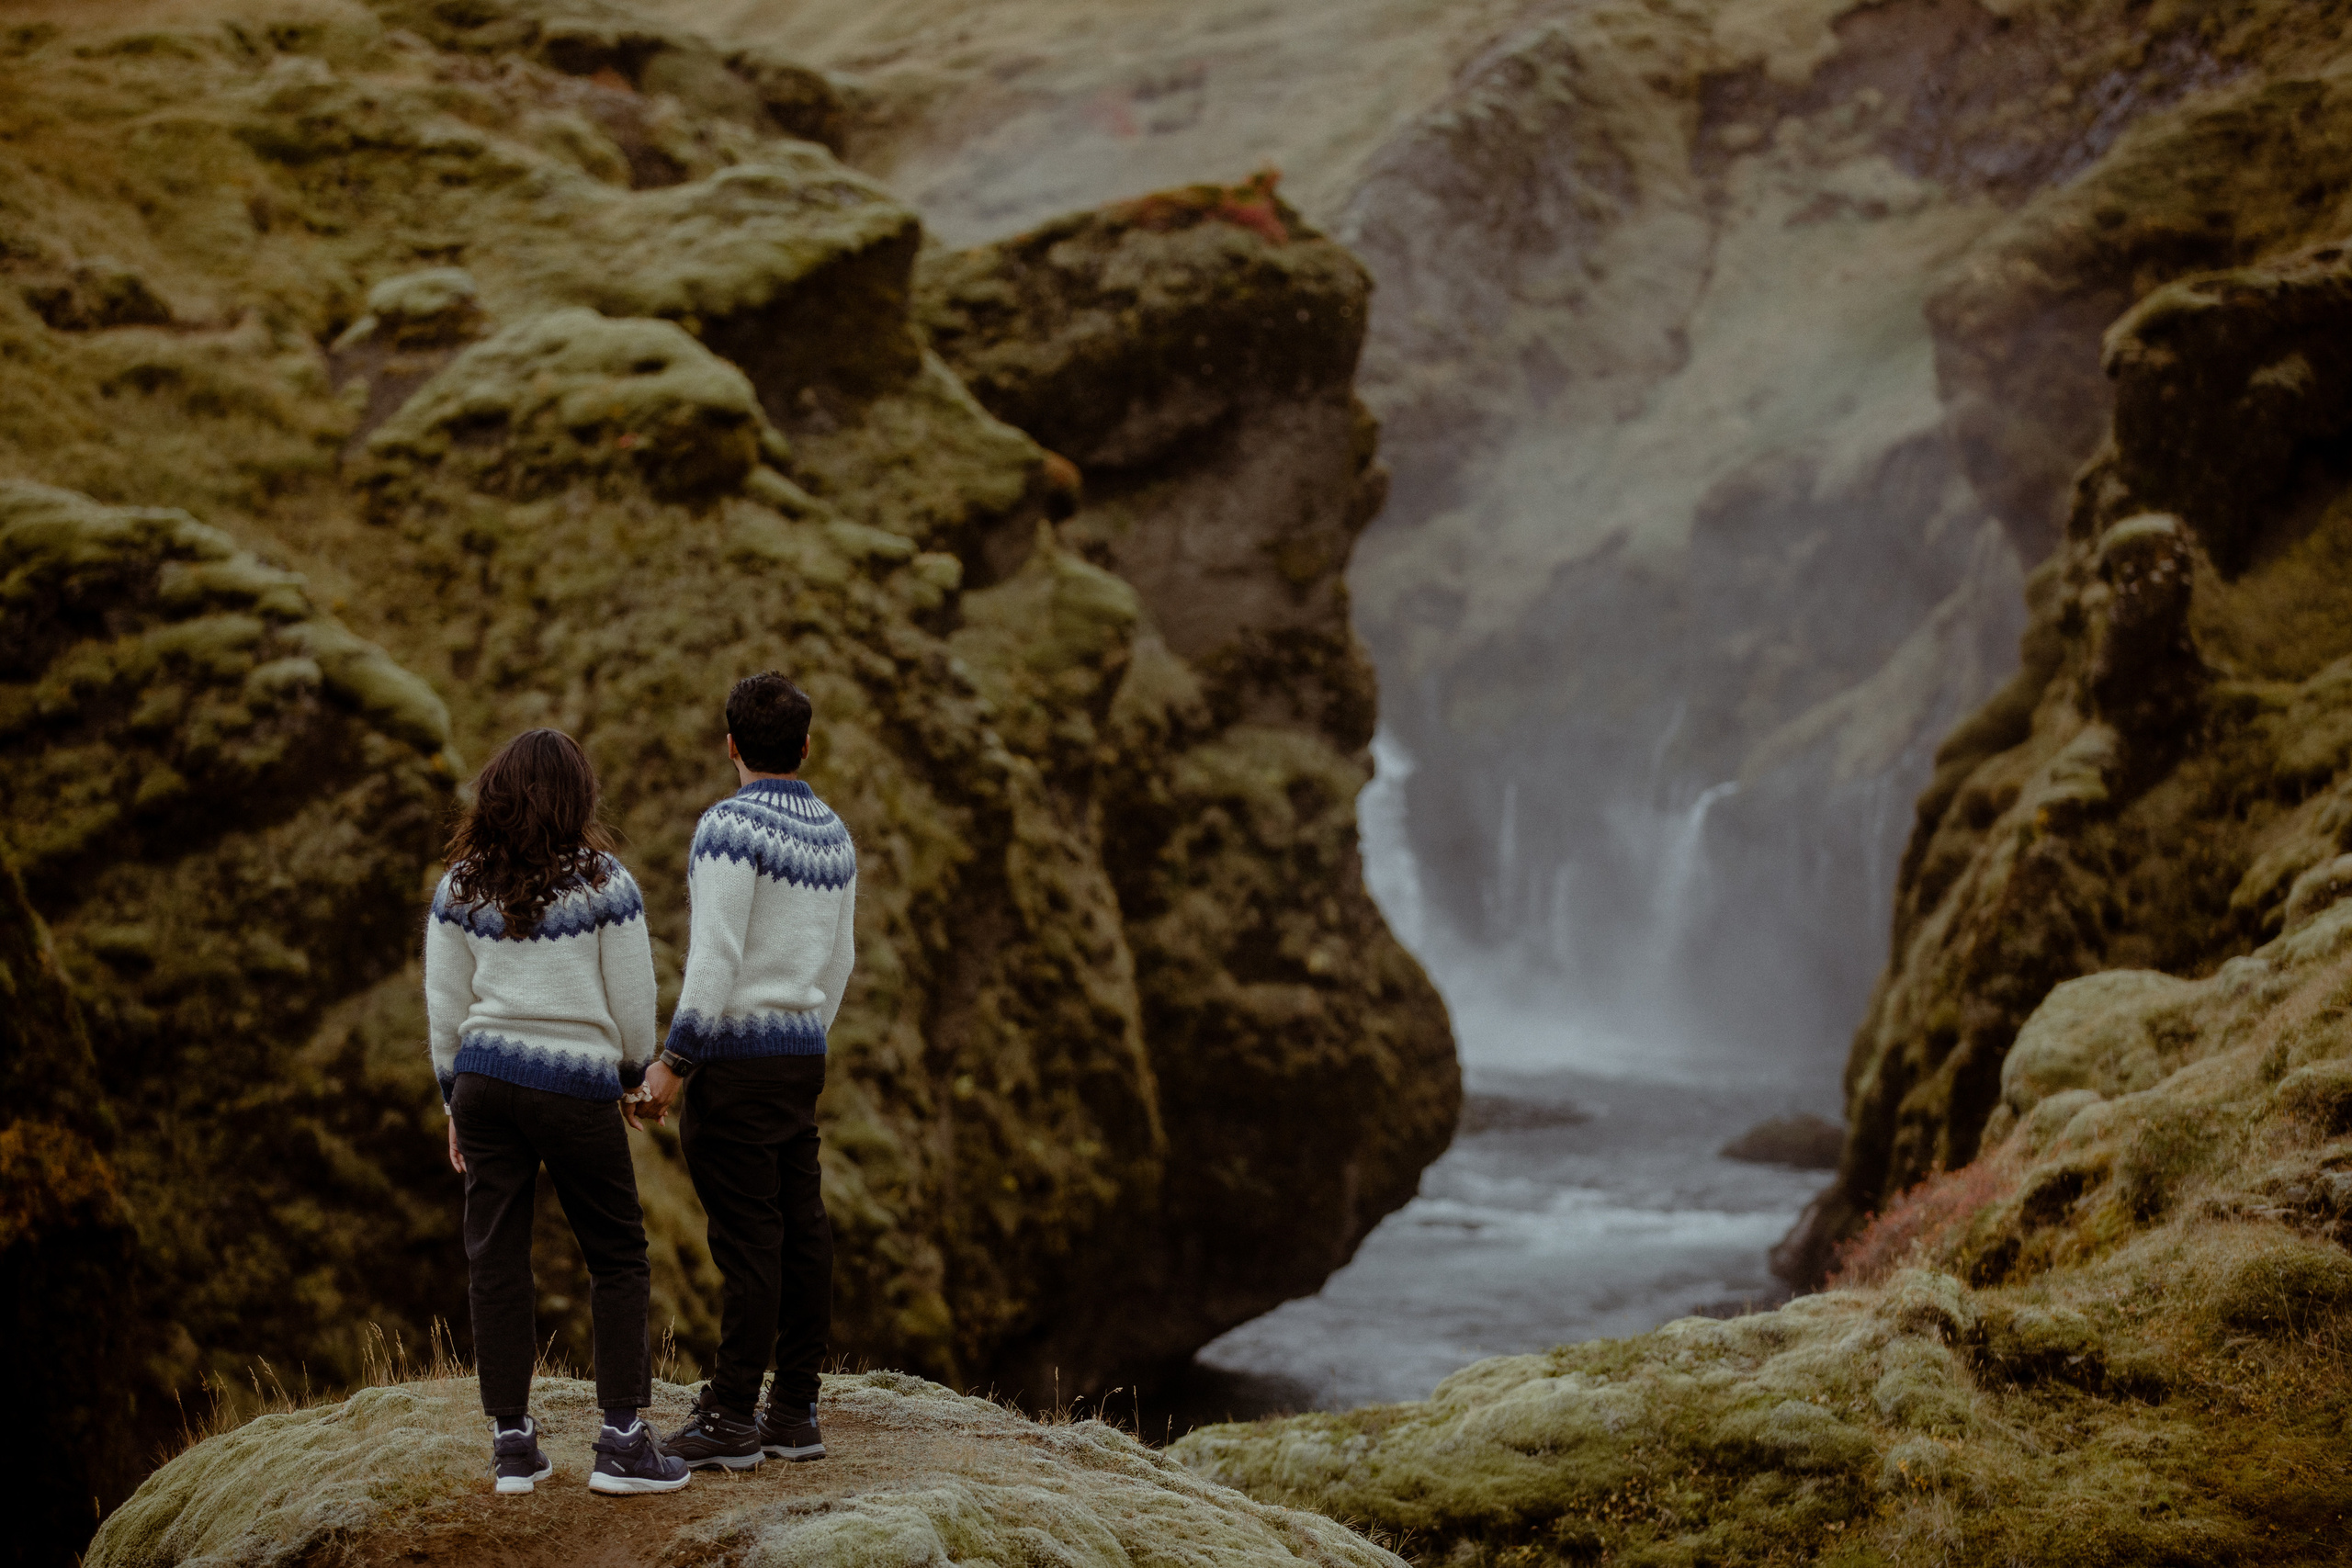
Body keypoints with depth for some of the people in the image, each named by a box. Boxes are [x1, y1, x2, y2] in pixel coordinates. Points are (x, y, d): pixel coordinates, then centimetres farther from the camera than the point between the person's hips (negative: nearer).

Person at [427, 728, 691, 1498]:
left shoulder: (460, 888, 4)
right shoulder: (605, 884, -4)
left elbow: (444, 1007, 7)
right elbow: (632, 1002, -2)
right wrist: (634, 1071, 16)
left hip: (484, 1078, 3)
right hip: (576, 1086, -3)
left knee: (496, 1259, 7)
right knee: (618, 1258, 7)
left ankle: (512, 1441, 9)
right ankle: (622, 1440, 2)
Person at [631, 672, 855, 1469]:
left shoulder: (731, 828, -13)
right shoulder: (835, 836, 12)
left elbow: (716, 960, -18)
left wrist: (672, 1061, -13)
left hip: (736, 1054, -8)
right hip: (803, 1057, 8)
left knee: (748, 1239, -6)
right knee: (801, 1231, 7)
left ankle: (731, 1419, -2)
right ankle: (795, 1413, 11)